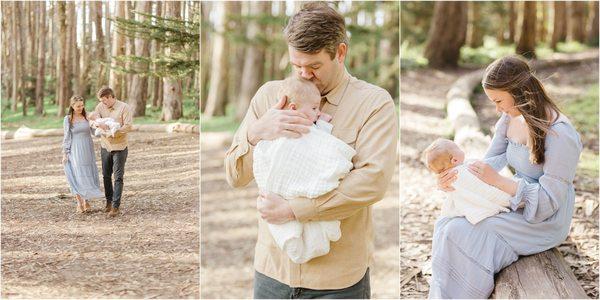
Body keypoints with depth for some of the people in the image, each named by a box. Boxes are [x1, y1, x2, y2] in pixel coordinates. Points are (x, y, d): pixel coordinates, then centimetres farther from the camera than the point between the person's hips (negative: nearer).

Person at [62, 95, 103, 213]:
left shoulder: (86, 117, 5)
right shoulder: (68, 119, -4)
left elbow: (89, 134, 8)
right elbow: (66, 137, -2)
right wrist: (65, 153, -4)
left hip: (87, 150, 3)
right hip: (75, 151, -3)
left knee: (88, 175, 4)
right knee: (77, 176, -2)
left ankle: (86, 200, 15)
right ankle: (79, 203, 4)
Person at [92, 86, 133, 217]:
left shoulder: (124, 107, -10)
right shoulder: (100, 107, 3)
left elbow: (128, 125, -15)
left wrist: (114, 132, -28)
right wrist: (100, 124, -33)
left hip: (119, 147, -5)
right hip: (105, 146, 5)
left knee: (118, 177, -6)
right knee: (106, 176, 15)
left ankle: (115, 206, -4)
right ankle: (109, 201, 31)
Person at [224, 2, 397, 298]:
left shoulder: (374, 103, -6)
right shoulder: (269, 94, 4)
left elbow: (373, 180, -19)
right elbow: (235, 176, 3)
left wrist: (291, 209, -20)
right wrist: (256, 132, -17)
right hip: (272, 266, 3)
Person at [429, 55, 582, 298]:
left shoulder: (560, 135, -24)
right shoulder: (511, 119, 0)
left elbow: (548, 201, -23)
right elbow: (491, 161, 6)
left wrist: (498, 180, -26)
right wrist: (455, 175, -14)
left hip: (545, 221, -8)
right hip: (515, 204, 8)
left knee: (459, 235, -21)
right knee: (446, 226, -7)